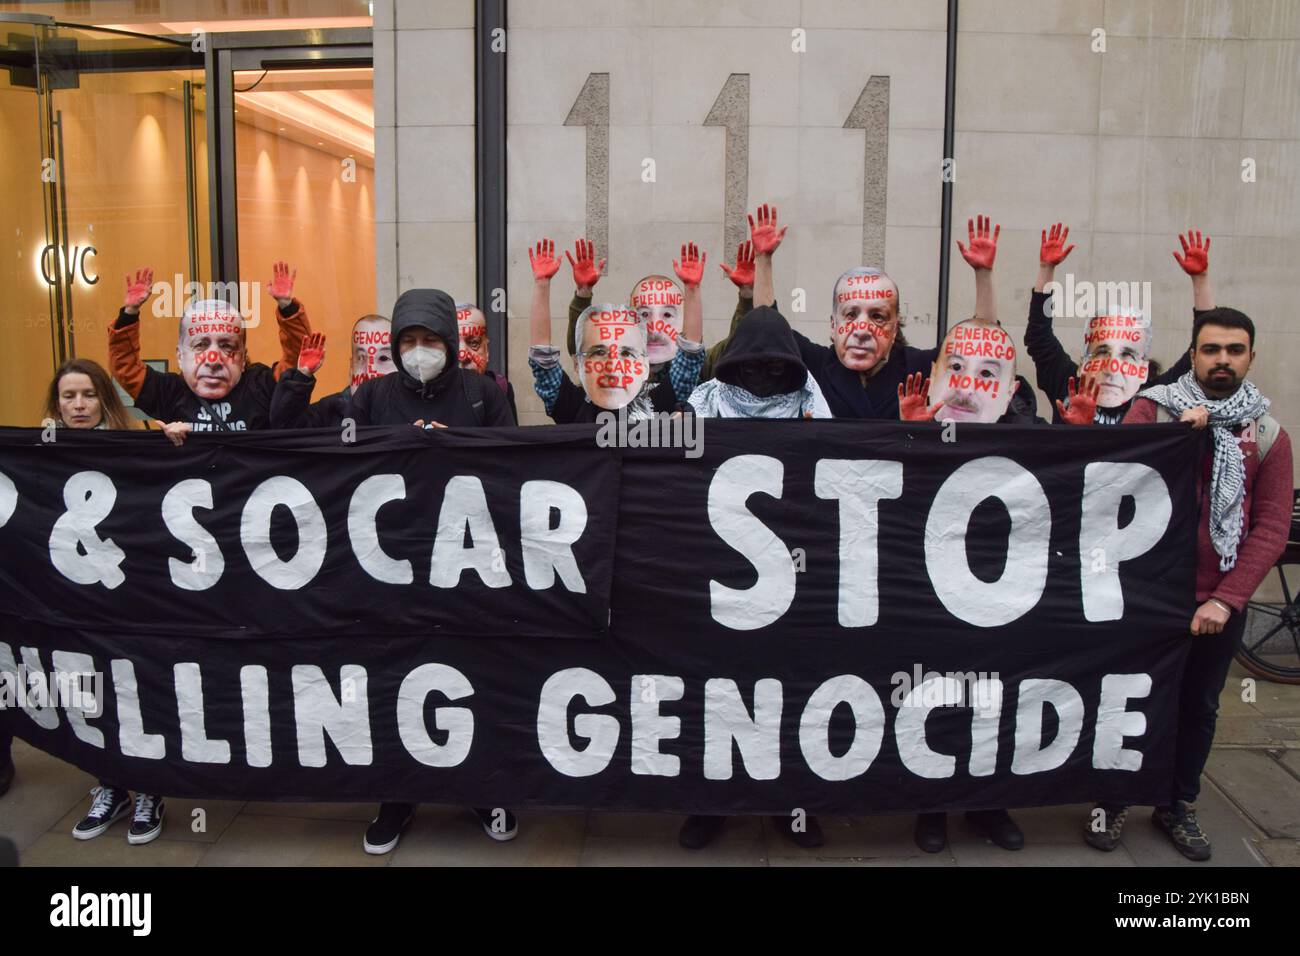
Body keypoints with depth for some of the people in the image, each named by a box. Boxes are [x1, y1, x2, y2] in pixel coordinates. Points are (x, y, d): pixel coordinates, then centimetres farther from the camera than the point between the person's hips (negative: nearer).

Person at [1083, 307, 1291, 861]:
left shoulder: (1269, 437, 1)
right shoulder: (1152, 411, -4)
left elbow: (1271, 527, -4)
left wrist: (1226, 599, -13)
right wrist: (1181, 433, -23)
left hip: (1219, 603, 2)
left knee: (1199, 709, 16)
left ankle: (1179, 807, 35)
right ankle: (1112, 802, 27)